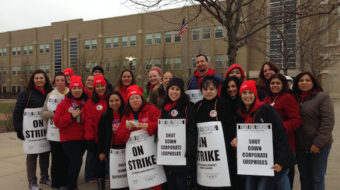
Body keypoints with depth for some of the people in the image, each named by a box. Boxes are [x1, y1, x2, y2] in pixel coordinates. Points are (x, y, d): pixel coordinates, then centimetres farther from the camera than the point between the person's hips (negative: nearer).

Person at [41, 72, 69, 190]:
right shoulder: (50, 95, 8)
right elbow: (43, 114, 8)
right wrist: (52, 113, -11)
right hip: (54, 133, 1)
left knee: (66, 160, 6)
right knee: (55, 160, 5)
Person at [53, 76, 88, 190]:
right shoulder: (64, 104, -3)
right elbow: (57, 122, -8)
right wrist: (71, 116, -20)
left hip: (82, 139, 4)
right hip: (69, 139, -4)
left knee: (75, 162, 14)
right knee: (76, 163, -11)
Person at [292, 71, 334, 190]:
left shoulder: (322, 97, -6)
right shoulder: (294, 99, 8)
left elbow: (328, 122, -12)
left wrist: (318, 143, -17)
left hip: (319, 146, -4)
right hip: (300, 146, 4)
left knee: (317, 179, 3)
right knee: (304, 178, 15)